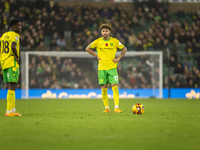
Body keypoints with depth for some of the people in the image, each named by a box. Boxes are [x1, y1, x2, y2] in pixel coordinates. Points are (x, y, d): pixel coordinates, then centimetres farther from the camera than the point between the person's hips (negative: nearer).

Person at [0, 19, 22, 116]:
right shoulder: (15, 35, -8)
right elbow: (13, 47, -25)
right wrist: (17, 57, -11)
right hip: (12, 64, -9)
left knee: (11, 86, 14)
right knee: (12, 86, -8)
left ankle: (13, 109, 17)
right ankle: (9, 111, -12)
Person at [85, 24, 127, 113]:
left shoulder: (115, 41, 3)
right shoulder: (98, 42, 3)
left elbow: (124, 49, 14)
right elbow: (87, 49, 15)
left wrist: (118, 58, 3)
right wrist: (97, 56, 5)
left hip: (112, 67, -1)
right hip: (102, 68, 1)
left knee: (115, 87, -11)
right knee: (103, 89, 1)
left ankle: (116, 107, -12)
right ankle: (106, 108, 11)